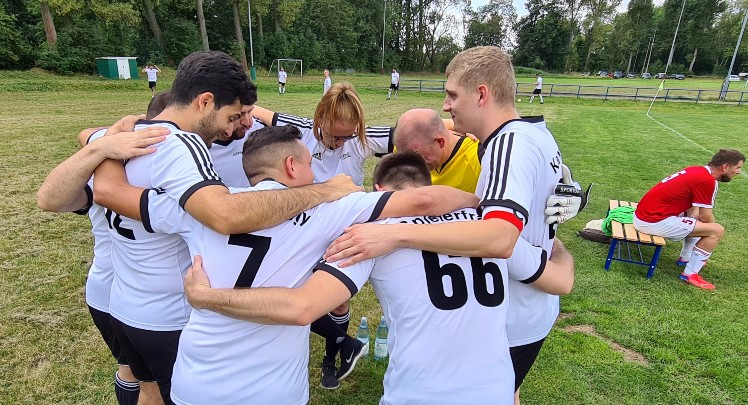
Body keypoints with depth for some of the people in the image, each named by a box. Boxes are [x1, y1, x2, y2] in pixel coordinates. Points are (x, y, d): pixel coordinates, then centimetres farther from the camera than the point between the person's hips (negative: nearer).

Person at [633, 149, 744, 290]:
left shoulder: (698, 171, 12)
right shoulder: (708, 180, -15)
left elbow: (693, 210, 17)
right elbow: (706, 218, -7)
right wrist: (712, 233, 13)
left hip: (643, 214, 9)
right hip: (654, 222, -9)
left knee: (696, 220, 28)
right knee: (717, 230, -3)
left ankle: (686, 258, 39)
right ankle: (690, 274, 4)